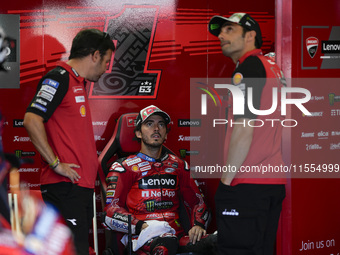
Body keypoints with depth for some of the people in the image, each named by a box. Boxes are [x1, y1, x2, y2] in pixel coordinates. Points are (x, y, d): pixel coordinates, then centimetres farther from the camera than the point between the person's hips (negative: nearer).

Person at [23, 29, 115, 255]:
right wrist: (56, 164, -18)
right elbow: (32, 121, -19)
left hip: (81, 184, 10)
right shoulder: (59, 78, -9)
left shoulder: (78, 83, 22)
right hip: (64, 185, -10)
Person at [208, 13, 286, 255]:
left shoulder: (248, 67, -9)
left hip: (247, 184, -9)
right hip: (274, 181, 9)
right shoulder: (274, 68, 18)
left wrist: (226, 180, -11)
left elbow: (243, 130, -17)